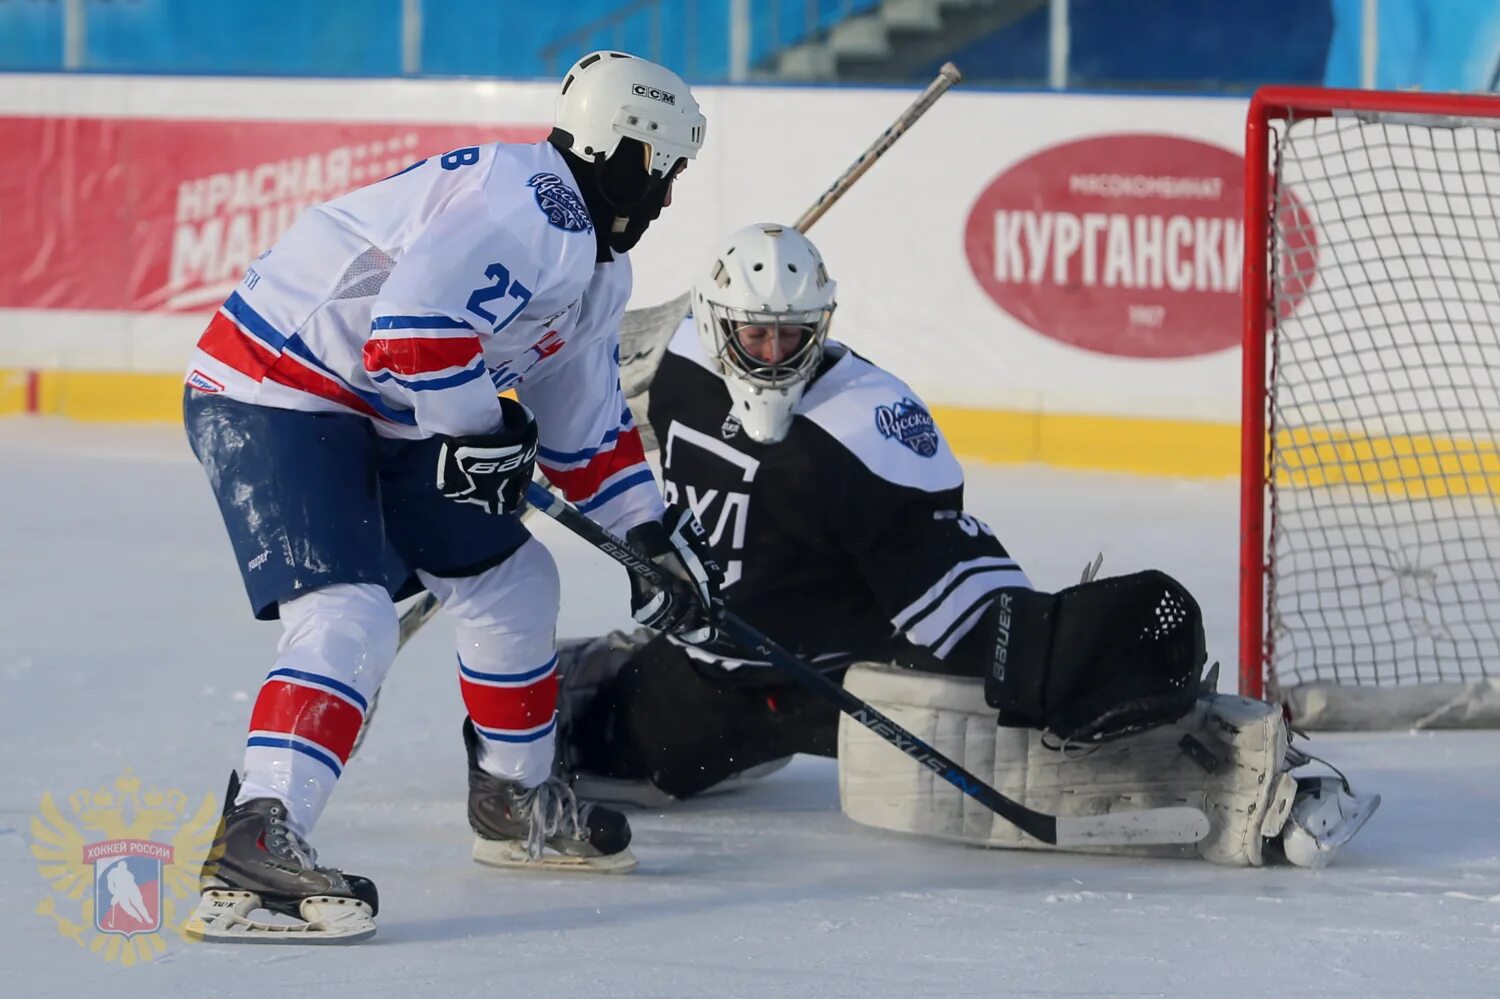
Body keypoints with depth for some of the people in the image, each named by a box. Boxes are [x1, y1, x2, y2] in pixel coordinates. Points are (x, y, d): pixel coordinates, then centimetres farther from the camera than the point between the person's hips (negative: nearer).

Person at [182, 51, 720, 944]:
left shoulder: (597, 265, 14)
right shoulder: (532, 209, -22)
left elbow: (586, 422, 24)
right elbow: (414, 324, -32)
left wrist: (654, 535, 18)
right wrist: (482, 430, -18)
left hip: (381, 416, 11)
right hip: (272, 392, -11)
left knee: (511, 577, 20)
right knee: (351, 619, -26)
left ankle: (515, 802, 36)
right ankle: (252, 843, -35)